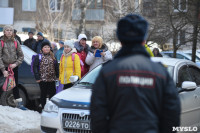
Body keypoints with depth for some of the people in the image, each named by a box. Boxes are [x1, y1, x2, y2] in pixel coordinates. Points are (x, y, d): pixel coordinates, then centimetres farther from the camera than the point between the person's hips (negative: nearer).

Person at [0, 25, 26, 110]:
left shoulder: (16, 42, 4)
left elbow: (21, 55, 8)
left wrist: (16, 64, -8)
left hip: (14, 67, 2)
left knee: (15, 85, 7)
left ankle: (19, 103, 10)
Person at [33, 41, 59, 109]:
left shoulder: (53, 57, 11)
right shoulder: (38, 57, 0)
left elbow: (56, 67, 14)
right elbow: (35, 67, -5)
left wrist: (57, 76, 5)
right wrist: (37, 77, -11)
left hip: (52, 79, 3)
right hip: (42, 79, -3)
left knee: (52, 93, 3)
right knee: (43, 94, 2)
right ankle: (43, 108, 10)